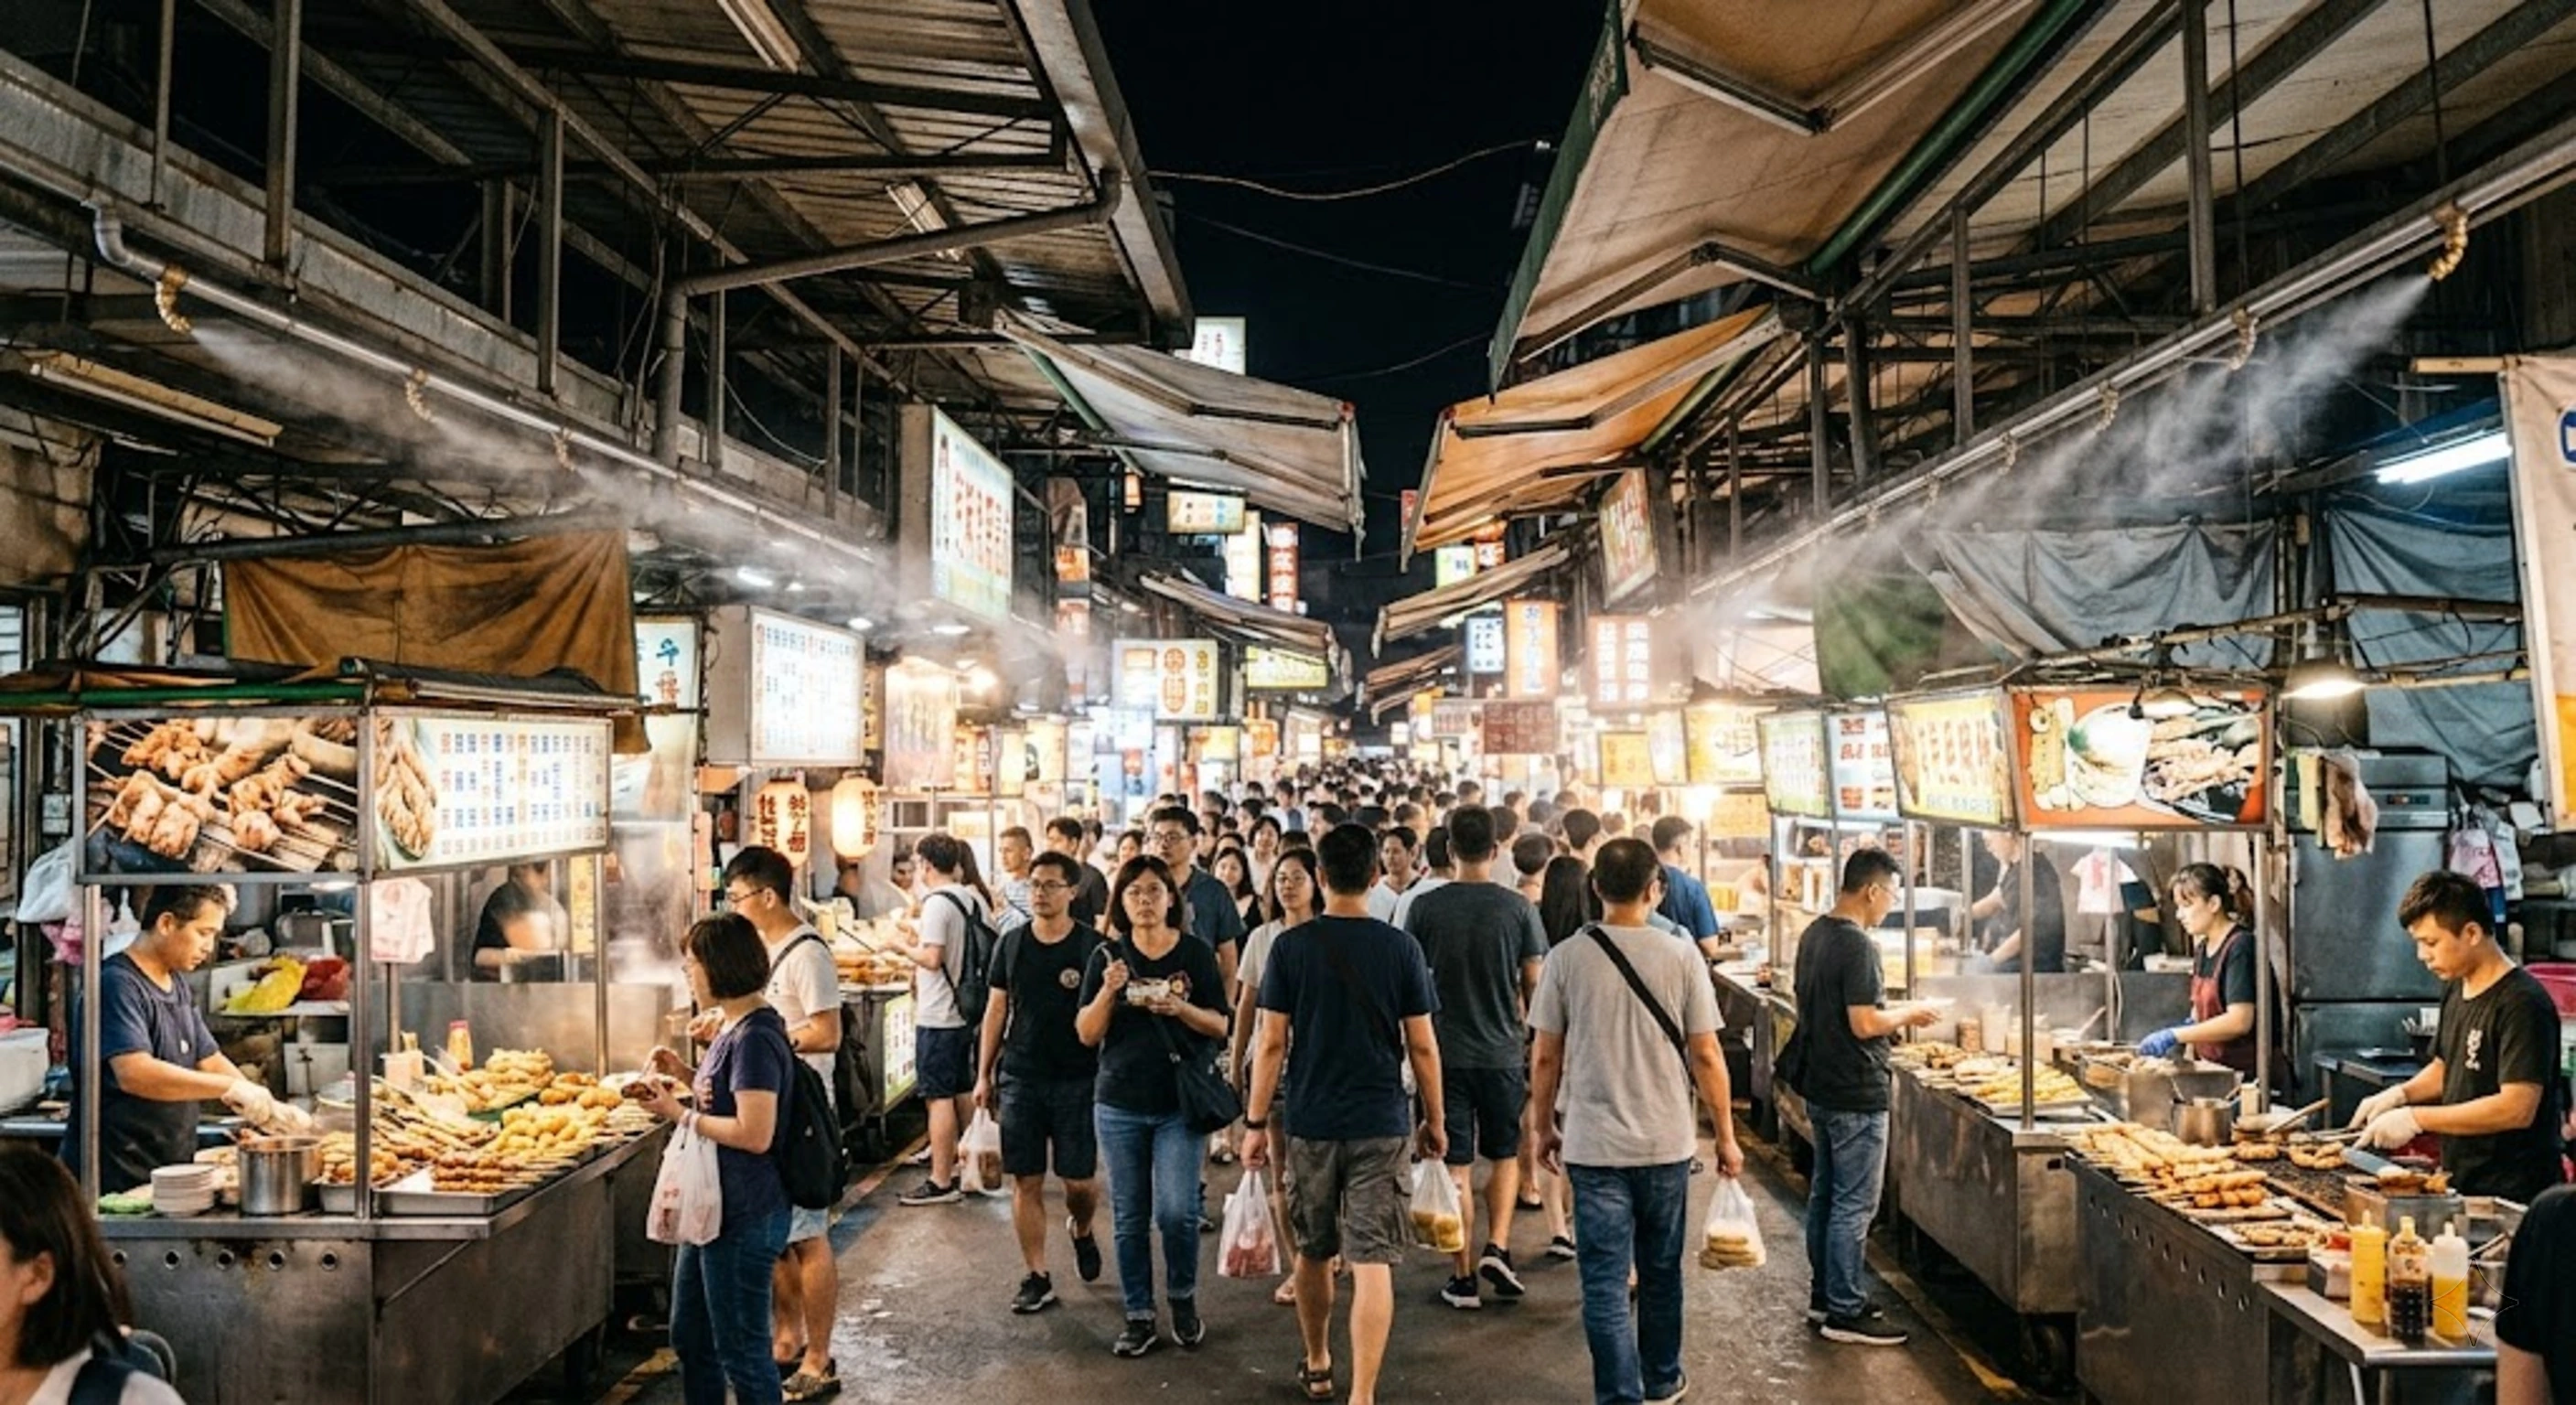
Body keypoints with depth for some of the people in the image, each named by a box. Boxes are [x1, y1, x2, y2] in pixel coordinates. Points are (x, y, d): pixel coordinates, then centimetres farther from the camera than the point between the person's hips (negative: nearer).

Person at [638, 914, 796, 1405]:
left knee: (741, 1349, 4)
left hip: (744, 1217, -11)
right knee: (690, 1336, 23)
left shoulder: (754, 1038, -23)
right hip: (715, 1207, 11)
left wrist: (681, 1115, -18)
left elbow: (754, 1134, -27)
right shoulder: (736, 1027, 9)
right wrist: (687, 1074, 5)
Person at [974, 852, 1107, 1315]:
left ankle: (1081, 1230, 34)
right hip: (1020, 1079, 3)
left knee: (1081, 1179, 1)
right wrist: (984, 1073, 8)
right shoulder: (1012, 944, 6)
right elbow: (997, 1010, 11)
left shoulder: (1092, 946, -4)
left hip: (1077, 1080, -2)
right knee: (1025, 1181, 4)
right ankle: (1037, 1278, 15)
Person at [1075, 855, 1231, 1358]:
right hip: (1119, 1103, 2)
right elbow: (1087, 1034, 1)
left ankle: (1183, 1299, 18)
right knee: (1129, 1217, 7)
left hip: (1178, 1103, -2)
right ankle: (1138, 1316, 21)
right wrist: (1109, 992, -16)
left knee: (1176, 1211, -7)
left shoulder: (1196, 953, 0)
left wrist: (1181, 1008, -17)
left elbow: (1221, 1026, 1)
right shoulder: (1108, 957, 4)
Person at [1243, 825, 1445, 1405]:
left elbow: (1271, 1042, -5)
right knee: (1373, 1263, 0)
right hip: (1382, 1124, -1)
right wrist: (1435, 1120, 11)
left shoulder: (1291, 946, -5)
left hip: (1310, 1123, 1)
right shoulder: (1400, 948, -5)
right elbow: (1422, 1046, -1)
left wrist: (1256, 1122, 3)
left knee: (1314, 1252, 19)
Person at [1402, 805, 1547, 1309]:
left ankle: (1463, 1277, 12)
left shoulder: (1425, 906, -6)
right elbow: (1533, 983, -1)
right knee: (1505, 1156, 19)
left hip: (1445, 1052, 0)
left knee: (1455, 1165, 7)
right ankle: (1497, 1248, 4)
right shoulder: (1519, 908, -7)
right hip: (1503, 1052, 0)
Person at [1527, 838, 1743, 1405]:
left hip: (1594, 1145, -1)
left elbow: (1545, 1056, -3)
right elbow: (1706, 1056, -4)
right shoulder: (1680, 957, -7)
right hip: (1667, 1143, 2)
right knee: (1661, 1273, 20)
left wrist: (1544, 1129, 11)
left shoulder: (1566, 959, -7)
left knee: (1604, 1283, 4)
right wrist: (1726, 1136, 7)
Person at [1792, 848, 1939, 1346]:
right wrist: (1908, 1015, -7)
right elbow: (1864, 1024, -24)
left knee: (1825, 1194, 17)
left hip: (1821, 1088, 10)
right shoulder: (1857, 945, -20)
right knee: (1854, 1205, -1)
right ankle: (1845, 1312, 7)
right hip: (1856, 1095, -10)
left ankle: (1823, 1295, 27)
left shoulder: (1814, 934, 8)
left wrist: (1893, 1013, 14)